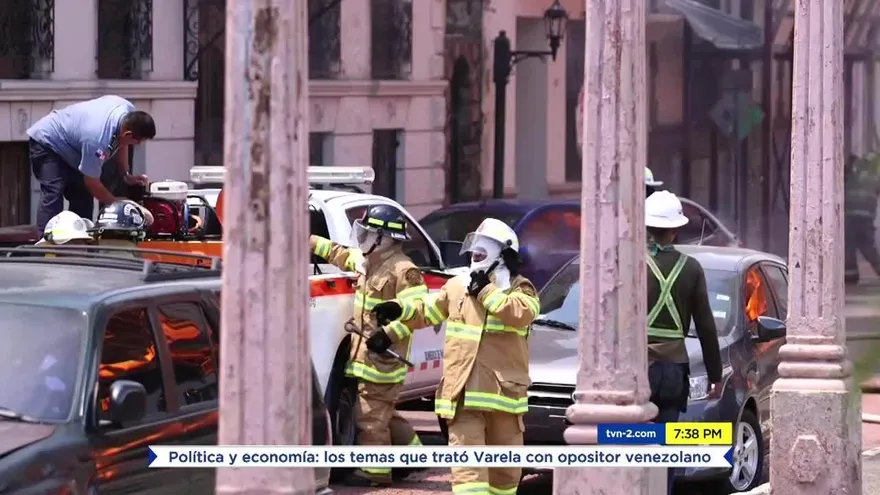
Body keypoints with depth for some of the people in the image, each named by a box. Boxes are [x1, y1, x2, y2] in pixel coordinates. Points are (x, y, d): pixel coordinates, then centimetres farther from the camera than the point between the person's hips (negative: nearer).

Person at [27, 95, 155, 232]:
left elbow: (121, 144, 6)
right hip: (46, 142, -9)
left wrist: (126, 175, -2)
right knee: (53, 196, -24)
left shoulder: (129, 111, -18)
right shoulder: (97, 140, -41)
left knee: (83, 198, 3)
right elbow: (92, 182, -26)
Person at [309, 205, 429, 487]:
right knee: (384, 413, 18)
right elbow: (340, 254, 30)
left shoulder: (403, 270, -16)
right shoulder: (368, 262, 12)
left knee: (371, 414, -7)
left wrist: (389, 333, -28)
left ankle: (375, 471, 0)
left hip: (383, 355, -10)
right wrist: (310, 241, 31)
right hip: (368, 355, 10)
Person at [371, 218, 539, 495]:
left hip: (504, 389, -1)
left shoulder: (520, 289, 2)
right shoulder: (457, 286, 12)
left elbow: (521, 313, -20)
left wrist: (485, 290, -14)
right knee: (467, 462, -9)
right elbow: (426, 311, 16)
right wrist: (399, 310, -3)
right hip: (464, 391, 1)